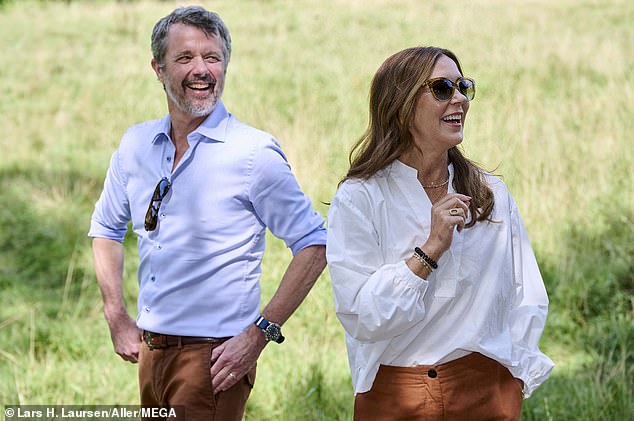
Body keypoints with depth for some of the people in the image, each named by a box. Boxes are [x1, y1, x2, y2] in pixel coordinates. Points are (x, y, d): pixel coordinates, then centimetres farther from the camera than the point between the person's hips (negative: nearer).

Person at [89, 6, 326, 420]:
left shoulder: (254, 152, -11)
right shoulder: (136, 145, 5)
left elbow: (314, 246, -11)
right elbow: (107, 229, 20)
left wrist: (260, 333, -16)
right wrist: (117, 319, 10)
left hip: (213, 355, -6)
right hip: (150, 349, 6)